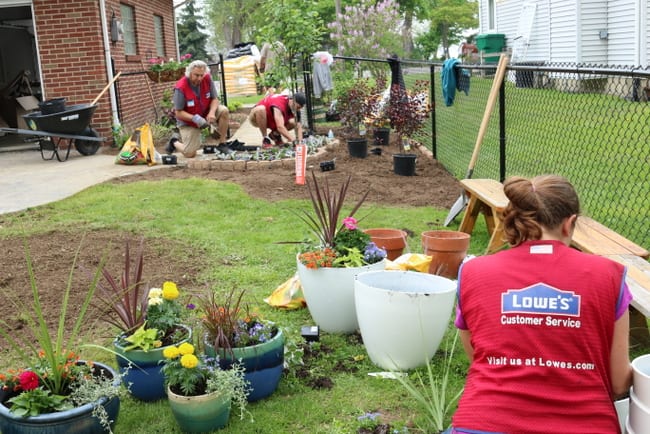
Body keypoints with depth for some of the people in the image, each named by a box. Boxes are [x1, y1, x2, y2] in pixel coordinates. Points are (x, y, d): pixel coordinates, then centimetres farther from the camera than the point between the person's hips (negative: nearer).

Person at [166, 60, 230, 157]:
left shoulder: (207, 79, -13)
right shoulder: (181, 88, -25)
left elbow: (215, 99, -5)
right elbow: (178, 113, -19)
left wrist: (212, 113, -26)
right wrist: (195, 118, -35)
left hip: (205, 114, 4)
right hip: (188, 122, -4)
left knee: (224, 111, -23)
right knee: (189, 154, -13)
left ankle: (222, 144, -10)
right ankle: (175, 142, 24)